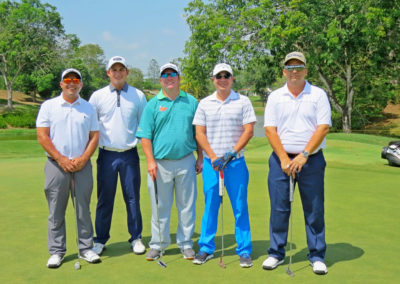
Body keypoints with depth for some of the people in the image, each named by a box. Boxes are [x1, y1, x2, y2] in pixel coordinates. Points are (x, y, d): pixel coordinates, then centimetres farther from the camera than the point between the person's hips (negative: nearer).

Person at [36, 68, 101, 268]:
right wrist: (61, 159, -10)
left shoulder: (88, 108, 10)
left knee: (84, 209, 6)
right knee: (56, 211, 3)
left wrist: (83, 159, -8)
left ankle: (86, 248, 16)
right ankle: (56, 251, 13)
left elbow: (94, 137, 7)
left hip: (82, 165, 2)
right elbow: (42, 136, -2)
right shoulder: (49, 106, 4)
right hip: (57, 164, -1)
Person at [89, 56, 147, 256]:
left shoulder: (138, 96, 6)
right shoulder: (98, 96, 5)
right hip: (106, 154, 0)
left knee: (133, 198, 6)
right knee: (104, 199, 5)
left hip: (130, 155, 0)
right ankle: (100, 240, 18)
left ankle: (136, 239, 19)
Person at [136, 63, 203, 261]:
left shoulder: (191, 102, 9)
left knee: (187, 205, 8)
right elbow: (145, 136, 0)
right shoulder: (152, 104, 4)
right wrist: (150, 161, -9)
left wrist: (200, 158, 7)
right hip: (160, 164, -1)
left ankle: (186, 243, 21)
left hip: (186, 162, 1)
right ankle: (158, 244, 20)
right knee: (159, 206, 7)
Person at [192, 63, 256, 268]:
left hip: (236, 162, -1)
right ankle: (206, 248, 18)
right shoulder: (204, 104, 8)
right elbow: (199, 133, 5)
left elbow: (248, 131, -2)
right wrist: (213, 157, -6)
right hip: (210, 162, 2)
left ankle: (244, 251, 12)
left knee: (240, 207, 2)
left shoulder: (243, 102, 3)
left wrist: (231, 153, -11)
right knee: (210, 206, 7)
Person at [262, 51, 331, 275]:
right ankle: (276, 253, 18)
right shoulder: (275, 97, 6)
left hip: (311, 160, -1)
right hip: (281, 159, 2)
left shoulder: (318, 95, 1)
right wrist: (284, 159, -11)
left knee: (314, 210, 3)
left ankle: (317, 256, 16)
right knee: (279, 208, 5)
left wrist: (304, 155, -15)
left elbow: (323, 127, -7)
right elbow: (270, 130, 0)